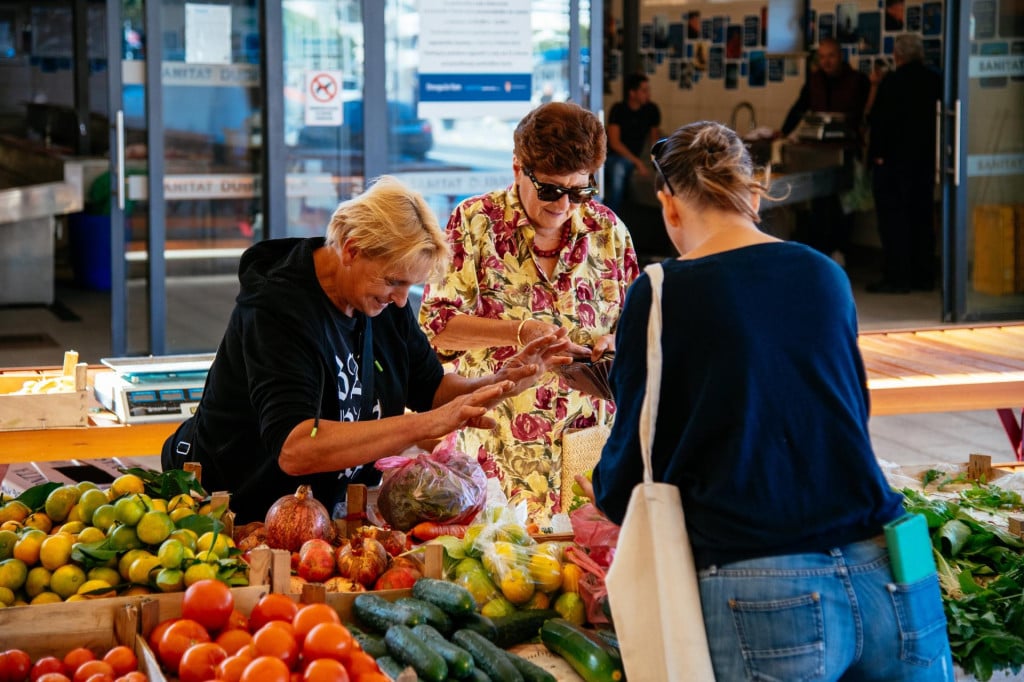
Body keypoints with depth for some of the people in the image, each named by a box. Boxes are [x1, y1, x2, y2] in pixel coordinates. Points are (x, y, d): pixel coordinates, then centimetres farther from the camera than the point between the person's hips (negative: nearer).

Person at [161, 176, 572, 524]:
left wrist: (504, 382, -10)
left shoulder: (384, 296, 1)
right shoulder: (278, 309, -23)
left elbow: (432, 390, 11)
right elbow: (294, 449, -35)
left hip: (332, 513, 7)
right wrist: (429, 425, -38)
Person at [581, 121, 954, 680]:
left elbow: (633, 469, 4)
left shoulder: (660, 296, -2)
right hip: (890, 580, 4)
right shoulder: (826, 276, 10)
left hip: (762, 596, -4)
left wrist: (601, 488, 29)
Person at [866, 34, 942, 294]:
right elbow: (939, 118, 11)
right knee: (922, 217, 13)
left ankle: (896, 278, -2)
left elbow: (877, 120, -17)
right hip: (926, 160, 6)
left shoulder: (892, 82, -16)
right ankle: (923, 275, 17)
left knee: (893, 218, -1)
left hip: (893, 160, -6)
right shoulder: (935, 81, 2)